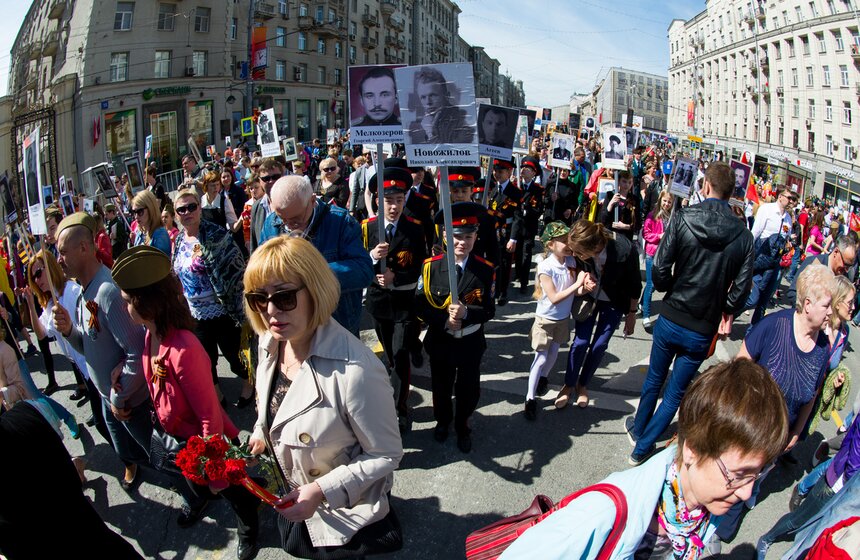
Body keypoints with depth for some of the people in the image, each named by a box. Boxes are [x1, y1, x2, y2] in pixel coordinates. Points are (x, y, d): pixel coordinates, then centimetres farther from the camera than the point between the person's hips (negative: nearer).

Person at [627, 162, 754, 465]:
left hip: (670, 319, 0)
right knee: (676, 393, 15)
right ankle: (643, 447, 24)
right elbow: (741, 288, -8)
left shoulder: (683, 218, -13)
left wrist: (673, 291, 7)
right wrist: (726, 314, 11)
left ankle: (638, 429, 44)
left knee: (654, 380, 23)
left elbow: (660, 270, -14)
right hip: (703, 331, 0)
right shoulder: (743, 235, -9)